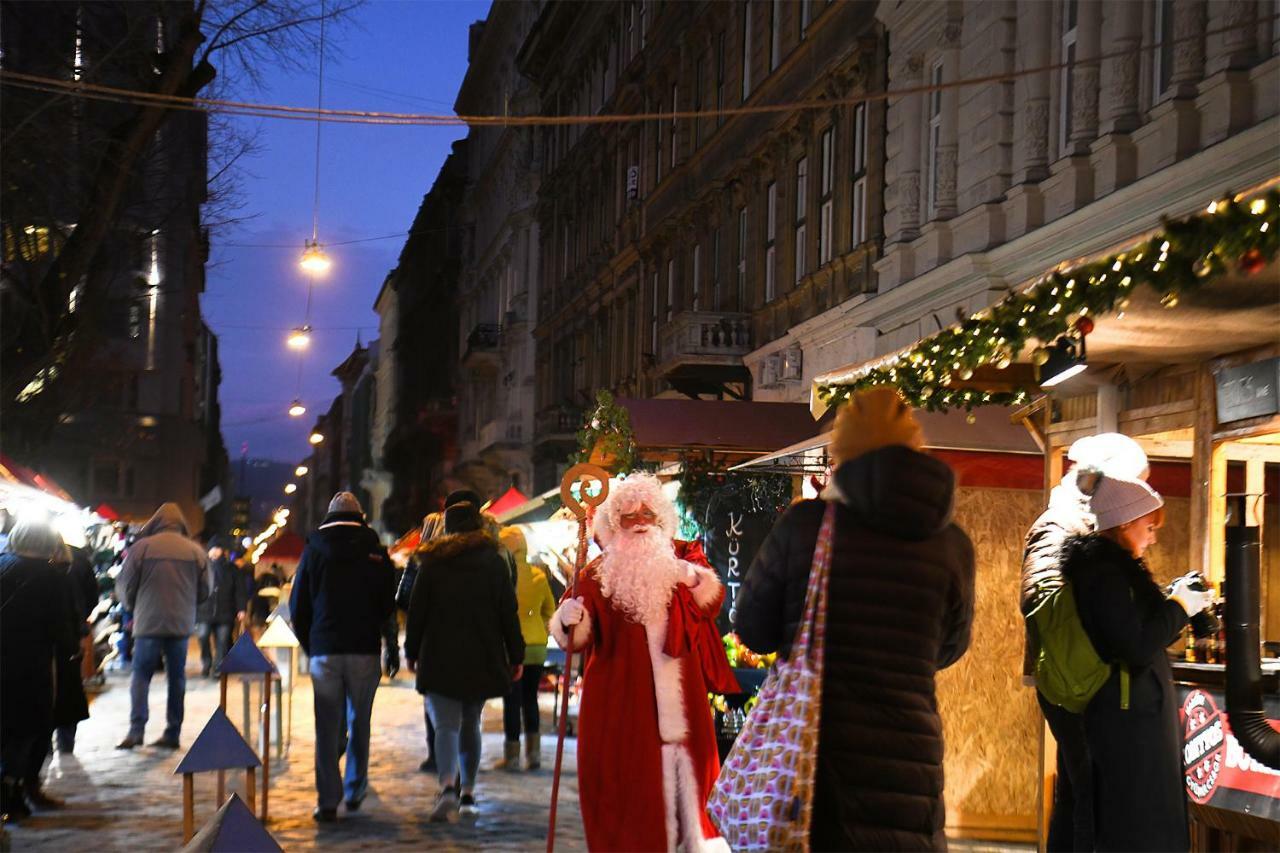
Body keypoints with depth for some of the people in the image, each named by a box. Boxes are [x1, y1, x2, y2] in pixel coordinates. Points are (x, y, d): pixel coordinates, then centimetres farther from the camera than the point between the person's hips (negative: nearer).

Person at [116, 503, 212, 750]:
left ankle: (136, 729, -7)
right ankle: (172, 733, 9)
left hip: (148, 622, -2)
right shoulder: (196, 551, 1)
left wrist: (134, 608, 19)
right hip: (182, 624, 2)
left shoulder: (141, 547, -5)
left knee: (141, 674, 6)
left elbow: (125, 585, 0)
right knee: (177, 677, 9)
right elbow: (205, 589, 7)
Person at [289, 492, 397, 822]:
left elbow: (298, 605, 6)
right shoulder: (376, 552, 2)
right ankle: (355, 790, 19)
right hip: (365, 650, 0)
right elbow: (388, 604, 3)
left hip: (324, 649, 0)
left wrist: (309, 645, 16)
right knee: (359, 721, 14)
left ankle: (327, 802, -2)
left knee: (327, 727, 2)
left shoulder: (314, 549, 3)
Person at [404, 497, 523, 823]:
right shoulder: (493, 561, 2)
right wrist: (515, 656, 5)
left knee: (446, 725, -7)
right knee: (470, 726, 16)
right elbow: (508, 613, 0)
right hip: (481, 659, 2)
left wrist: (412, 652, 13)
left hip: (439, 659, -2)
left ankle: (448, 787, -30)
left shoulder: (432, 562, 1)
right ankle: (468, 794, 18)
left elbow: (416, 611, 3)